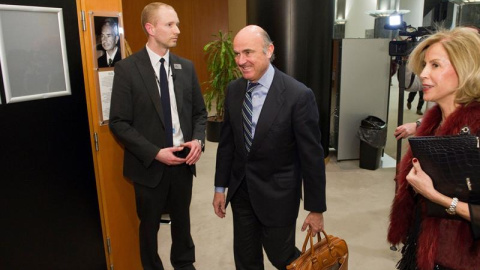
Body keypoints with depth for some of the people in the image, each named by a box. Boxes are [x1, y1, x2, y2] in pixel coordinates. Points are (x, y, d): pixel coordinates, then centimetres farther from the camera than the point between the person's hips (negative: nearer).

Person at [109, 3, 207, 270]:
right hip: (150, 164, -3)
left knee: (182, 219, 22)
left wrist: (198, 140, -12)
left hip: (183, 160, 4)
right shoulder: (127, 68, -11)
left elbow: (200, 111, 7)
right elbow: (119, 122, -12)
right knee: (149, 225, 17)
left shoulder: (186, 67, 1)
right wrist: (155, 153, -19)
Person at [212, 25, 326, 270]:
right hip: (240, 191, 5)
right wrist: (220, 187, 9)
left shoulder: (299, 95, -19)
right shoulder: (233, 90, -2)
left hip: (277, 194, -4)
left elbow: (312, 156, -14)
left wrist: (316, 209, -9)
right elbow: (227, 141, 6)